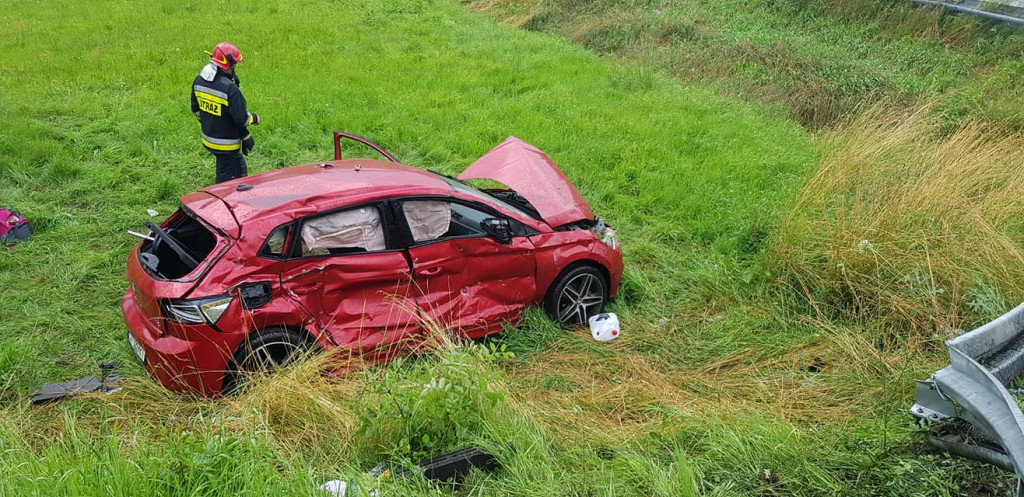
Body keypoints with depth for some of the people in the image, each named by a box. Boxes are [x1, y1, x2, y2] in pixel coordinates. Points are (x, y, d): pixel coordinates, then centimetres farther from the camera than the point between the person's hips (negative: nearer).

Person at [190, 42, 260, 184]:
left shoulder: (198, 81, 0)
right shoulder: (230, 88, -27)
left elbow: (196, 109, 12)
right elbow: (241, 118, -23)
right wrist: (255, 119, -3)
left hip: (208, 139, 9)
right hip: (226, 144, -9)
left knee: (239, 167, 25)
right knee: (226, 179, 3)